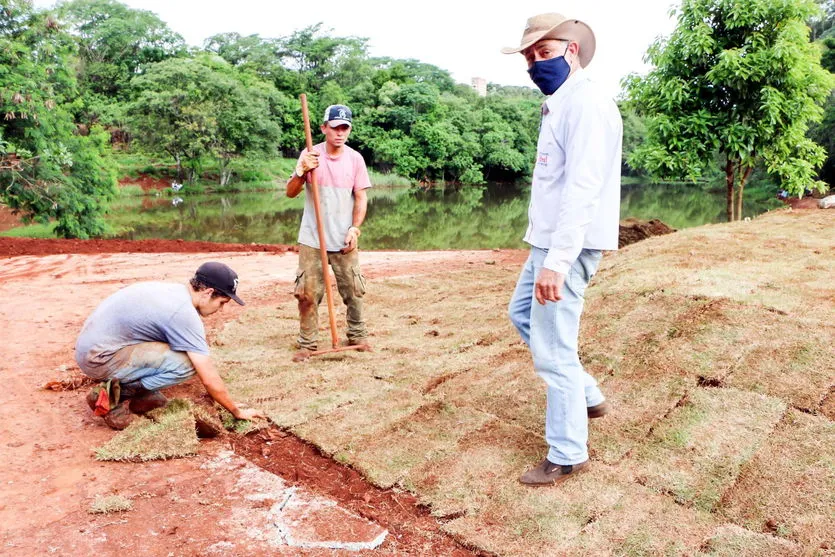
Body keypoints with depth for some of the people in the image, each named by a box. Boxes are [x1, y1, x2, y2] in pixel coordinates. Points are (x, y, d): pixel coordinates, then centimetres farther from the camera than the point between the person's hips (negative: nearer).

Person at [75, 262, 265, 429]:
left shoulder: (171, 290, 7)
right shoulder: (185, 314, -21)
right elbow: (210, 379, -17)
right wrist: (238, 411, -4)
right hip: (98, 359, -9)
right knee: (185, 364, -21)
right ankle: (113, 394, -9)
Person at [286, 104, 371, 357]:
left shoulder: (355, 158, 3)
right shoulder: (310, 155, 0)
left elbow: (361, 198, 4)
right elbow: (291, 192, -3)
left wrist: (355, 228, -8)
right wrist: (301, 171, -21)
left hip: (344, 240, 1)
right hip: (312, 240, -1)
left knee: (354, 290, 6)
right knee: (308, 293, 1)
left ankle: (357, 335, 24)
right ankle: (307, 342, 13)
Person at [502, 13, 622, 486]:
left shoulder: (586, 103, -15)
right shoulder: (560, 104, 16)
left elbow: (582, 189, -26)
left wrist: (556, 260, -32)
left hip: (569, 245, -11)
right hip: (549, 239, 11)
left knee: (553, 349, -5)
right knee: (523, 313, 25)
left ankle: (568, 456, 12)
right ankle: (587, 396, 33)